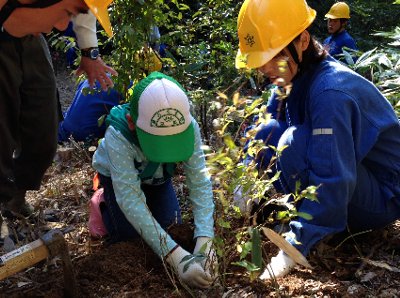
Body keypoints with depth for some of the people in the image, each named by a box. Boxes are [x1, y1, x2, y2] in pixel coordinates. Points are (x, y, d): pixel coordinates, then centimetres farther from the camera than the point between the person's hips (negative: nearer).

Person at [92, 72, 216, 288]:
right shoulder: (117, 135, -45)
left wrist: (204, 239, -49)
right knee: (127, 233, -11)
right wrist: (176, 256, -55)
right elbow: (130, 199, -47)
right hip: (116, 174, -2)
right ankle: (104, 199, 20)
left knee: (169, 222, -1)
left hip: (157, 175, 3)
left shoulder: (188, 126, -37)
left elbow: (199, 181, -36)